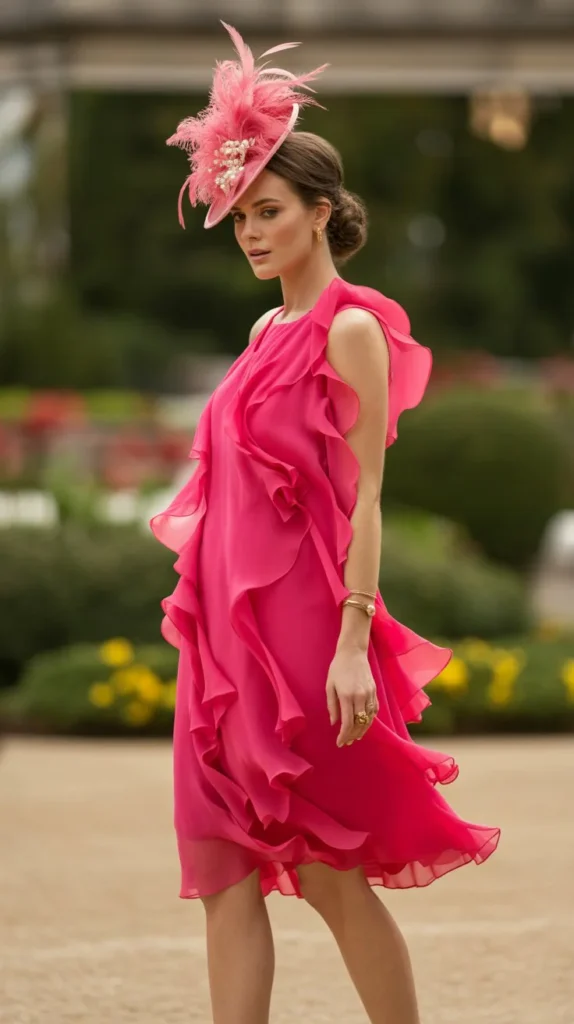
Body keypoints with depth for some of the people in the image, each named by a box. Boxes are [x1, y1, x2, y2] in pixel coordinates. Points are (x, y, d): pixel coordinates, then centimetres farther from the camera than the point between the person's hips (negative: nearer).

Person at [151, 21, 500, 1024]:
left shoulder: (351, 328, -8)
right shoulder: (269, 330, 16)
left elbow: (365, 498, -13)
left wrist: (355, 642, -19)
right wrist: (215, 617, 17)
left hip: (297, 620, -8)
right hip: (229, 622, 8)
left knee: (329, 873, -1)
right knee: (225, 877, 2)